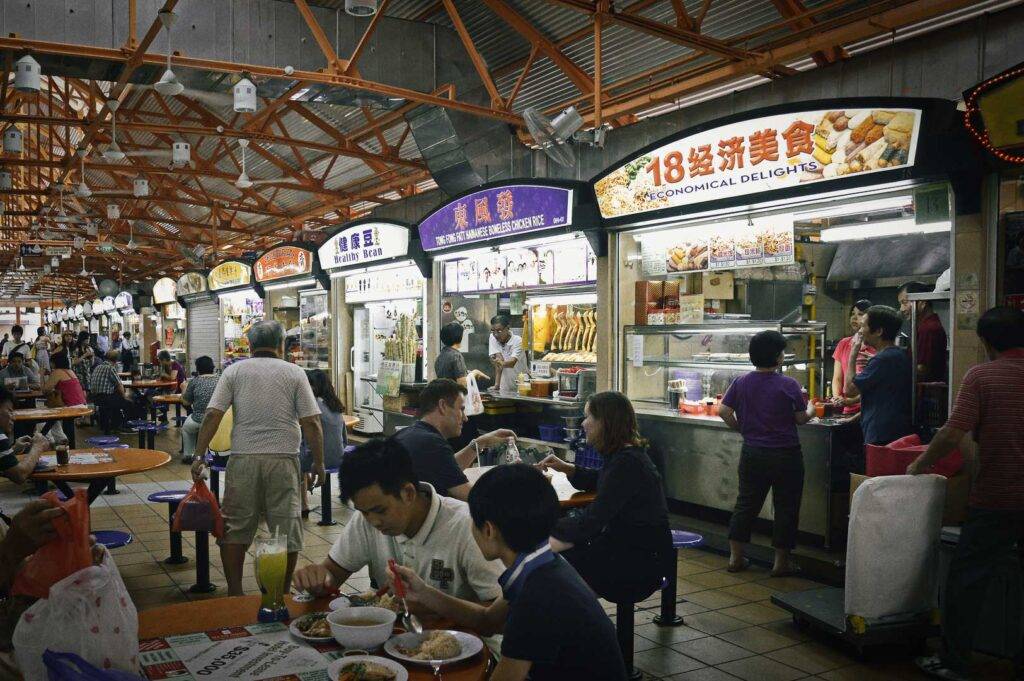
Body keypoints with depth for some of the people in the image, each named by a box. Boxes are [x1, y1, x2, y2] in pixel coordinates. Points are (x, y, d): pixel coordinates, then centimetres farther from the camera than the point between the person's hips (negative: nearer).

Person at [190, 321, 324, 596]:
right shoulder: (294, 373, 3)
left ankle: (234, 593, 17)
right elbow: (311, 422, -3)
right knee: (286, 531, 8)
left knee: (235, 528, 13)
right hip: (284, 460, -1)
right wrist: (318, 463, 5)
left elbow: (212, 415, -3)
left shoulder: (234, 372, 6)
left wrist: (199, 456, 2)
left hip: (243, 459, 1)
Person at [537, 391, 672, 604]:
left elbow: (591, 521, -25)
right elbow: (597, 481, 28)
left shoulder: (627, 463, -25)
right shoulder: (623, 455, 7)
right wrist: (565, 468, 12)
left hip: (642, 560, -10)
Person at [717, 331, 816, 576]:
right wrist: (811, 409, 17)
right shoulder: (788, 385, -13)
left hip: (752, 453, 4)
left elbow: (724, 412, -2)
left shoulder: (741, 383, -2)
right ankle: (781, 562, 14)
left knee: (746, 503, 13)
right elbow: (801, 419, -5)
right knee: (785, 506, 8)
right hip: (785, 454, -4)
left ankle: (736, 557, 17)